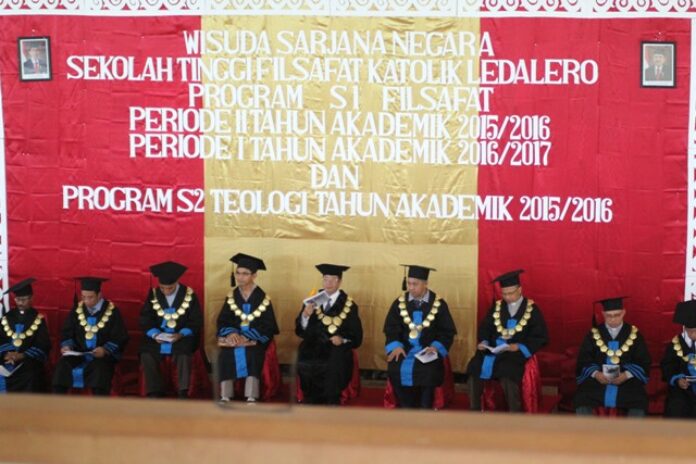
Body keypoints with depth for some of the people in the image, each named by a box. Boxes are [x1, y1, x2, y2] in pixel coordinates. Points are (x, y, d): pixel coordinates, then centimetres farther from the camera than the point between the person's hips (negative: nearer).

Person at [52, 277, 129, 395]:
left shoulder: (112, 311, -2)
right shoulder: (77, 310, 8)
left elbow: (120, 339, -3)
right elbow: (67, 333, 13)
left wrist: (105, 350, -20)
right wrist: (66, 346, -9)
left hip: (103, 355, -3)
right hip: (78, 354, 3)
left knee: (100, 368, -36)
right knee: (62, 365, -26)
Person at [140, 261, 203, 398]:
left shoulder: (189, 295, -4)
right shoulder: (153, 294, 2)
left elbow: (196, 321, -4)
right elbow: (145, 320, 2)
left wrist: (181, 334, -21)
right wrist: (154, 334, -18)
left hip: (182, 337, -2)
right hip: (158, 336, 2)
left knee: (184, 354, -34)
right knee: (146, 354, -26)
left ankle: (182, 392, -21)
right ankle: (155, 392, -15)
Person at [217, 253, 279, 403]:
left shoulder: (262, 298, -1)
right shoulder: (231, 297, 10)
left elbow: (267, 325, -6)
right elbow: (222, 321, 6)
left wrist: (247, 337, -19)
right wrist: (231, 332, -17)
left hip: (255, 339, -3)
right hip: (233, 336, 3)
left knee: (253, 354, -33)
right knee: (226, 354, -28)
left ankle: (251, 398, -34)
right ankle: (225, 397, -28)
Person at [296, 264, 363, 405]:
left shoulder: (349, 305, 6)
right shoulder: (313, 299, 12)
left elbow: (356, 336, 6)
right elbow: (300, 330, 8)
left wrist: (342, 339, -14)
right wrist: (305, 315, -12)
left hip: (336, 349, -2)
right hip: (312, 347, 2)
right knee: (306, 365, -29)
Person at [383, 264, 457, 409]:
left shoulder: (438, 304, 1)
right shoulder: (400, 303, 6)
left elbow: (447, 331, 1)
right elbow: (391, 328, 3)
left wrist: (436, 346, -16)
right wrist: (396, 345, -16)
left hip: (427, 354, -2)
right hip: (403, 352, 2)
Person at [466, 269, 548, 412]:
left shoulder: (532, 309, 1)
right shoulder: (497, 306, 13)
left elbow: (540, 337, -2)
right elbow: (485, 327, 14)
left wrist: (520, 346, -16)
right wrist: (483, 342, -8)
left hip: (516, 353, -4)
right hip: (493, 350, 4)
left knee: (507, 373, -34)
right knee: (474, 367, -22)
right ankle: (474, 414, -9)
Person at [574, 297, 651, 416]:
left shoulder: (634, 334, 6)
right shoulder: (594, 335, 7)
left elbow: (643, 362, 4)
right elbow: (584, 361, 6)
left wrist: (626, 375, -14)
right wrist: (596, 373, -15)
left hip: (627, 381, 0)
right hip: (597, 380, 0)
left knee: (639, 405, -29)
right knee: (582, 402, -28)